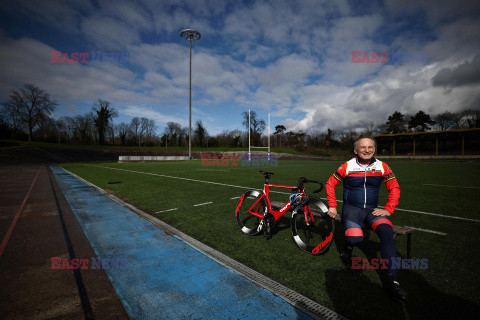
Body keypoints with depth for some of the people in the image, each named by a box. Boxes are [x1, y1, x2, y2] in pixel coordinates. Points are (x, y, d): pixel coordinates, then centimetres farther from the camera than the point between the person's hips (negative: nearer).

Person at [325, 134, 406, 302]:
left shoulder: (382, 167, 2)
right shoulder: (347, 167, -5)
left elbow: (394, 188, 10)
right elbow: (330, 184, 5)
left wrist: (388, 209, -1)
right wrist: (332, 206, 2)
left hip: (372, 209, 3)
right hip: (351, 208, -2)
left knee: (387, 231, -28)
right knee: (356, 238, -28)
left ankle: (390, 278, -17)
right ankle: (348, 246, 11)